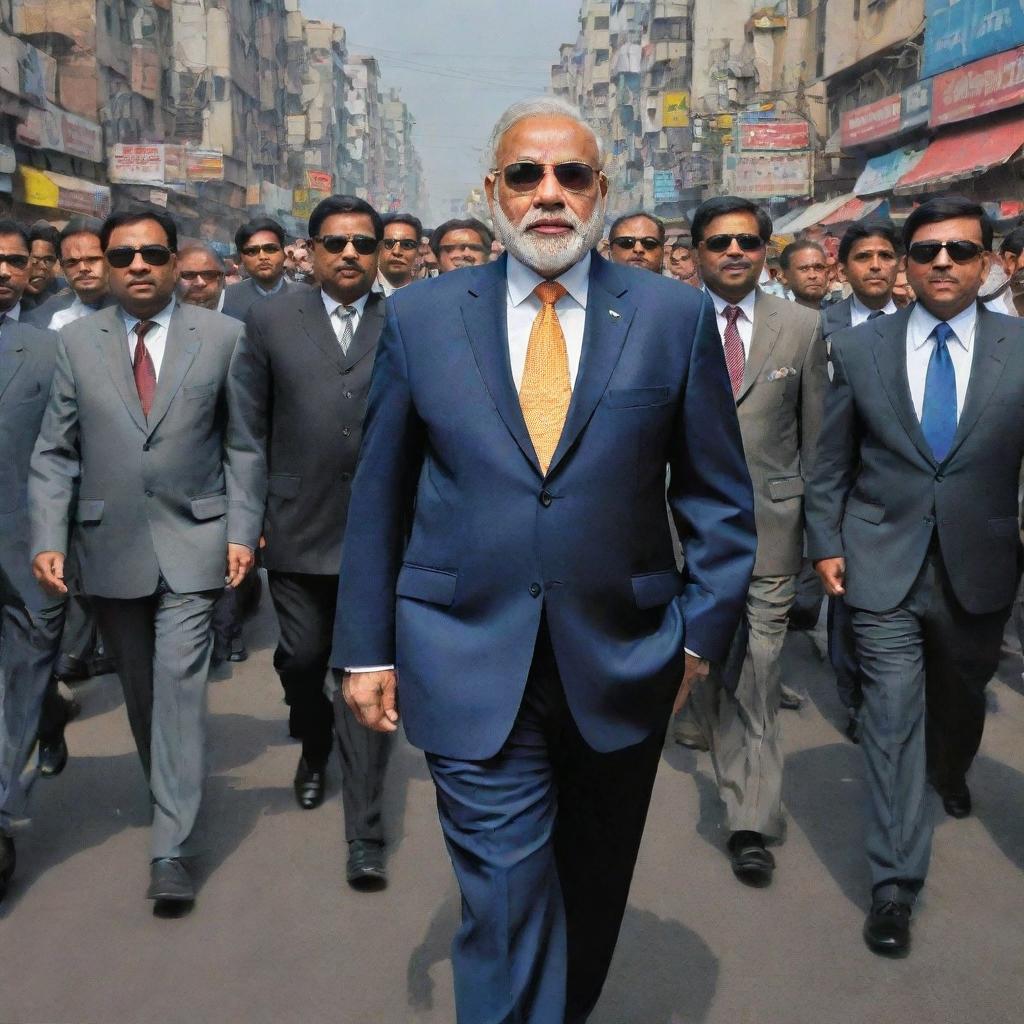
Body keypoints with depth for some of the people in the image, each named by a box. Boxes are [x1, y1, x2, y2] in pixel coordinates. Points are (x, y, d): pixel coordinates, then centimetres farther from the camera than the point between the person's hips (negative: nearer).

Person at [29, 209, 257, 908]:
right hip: (111, 545, 3)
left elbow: (240, 445, 3)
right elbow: (55, 452, 5)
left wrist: (242, 530, -5)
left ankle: (171, 847, -3)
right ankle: (171, 793, 34)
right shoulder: (78, 341, 6)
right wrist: (47, 539, -4)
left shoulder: (223, 336, 1)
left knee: (180, 682, -8)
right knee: (139, 687, 12)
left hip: (192, 541, -2)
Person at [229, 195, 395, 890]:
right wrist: (249, 516, 0)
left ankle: (366, 833, 6)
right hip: (298, 533, 2)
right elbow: (249, 428, 5)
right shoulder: (271, 322, 7)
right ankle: (315, 750, 48)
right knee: (301, 662, 15)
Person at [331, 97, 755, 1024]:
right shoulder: (421, 318, 0)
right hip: (470, 666, -1)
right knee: (507, 907, -1)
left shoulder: (675, 316, -1)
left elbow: (719, 496, 3)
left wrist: (701, 634, -1)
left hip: (621, 665, 2)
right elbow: (378, 495, 4)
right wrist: (367, 646, 4)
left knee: (592, 894, 20)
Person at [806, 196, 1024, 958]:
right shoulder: (858, 348, -2)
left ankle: (949, 773, 55)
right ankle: (896, 881, 6)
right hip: (884, 566, -1)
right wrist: (826, 543, 1)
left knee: (961, 695, 22)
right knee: (894, 716, -4)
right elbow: (832, 462, 3)